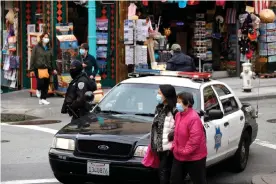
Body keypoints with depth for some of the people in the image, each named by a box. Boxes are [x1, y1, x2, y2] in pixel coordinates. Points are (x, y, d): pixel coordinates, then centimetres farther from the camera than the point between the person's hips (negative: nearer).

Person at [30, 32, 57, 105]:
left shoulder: (49, 49, 14)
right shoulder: (36, 47, 0)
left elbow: (52, 59, 18)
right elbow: (33, 58, -2)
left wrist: (54, 68, 12)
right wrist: (32, 69, -7)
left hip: (47, 68, 4)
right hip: (38, 68, -4)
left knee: (46, 84, 3)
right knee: (41, 82, -16)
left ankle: (43, 99, 12)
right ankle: (38, 90, 18)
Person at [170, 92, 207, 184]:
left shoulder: (193, 118, -25)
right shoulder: (178, 115, 5)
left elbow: (195, 138, -28)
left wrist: (185, 151, -22)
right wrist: (174, 146, 6)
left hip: (194, 157, -9)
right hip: (179, 156, 9)